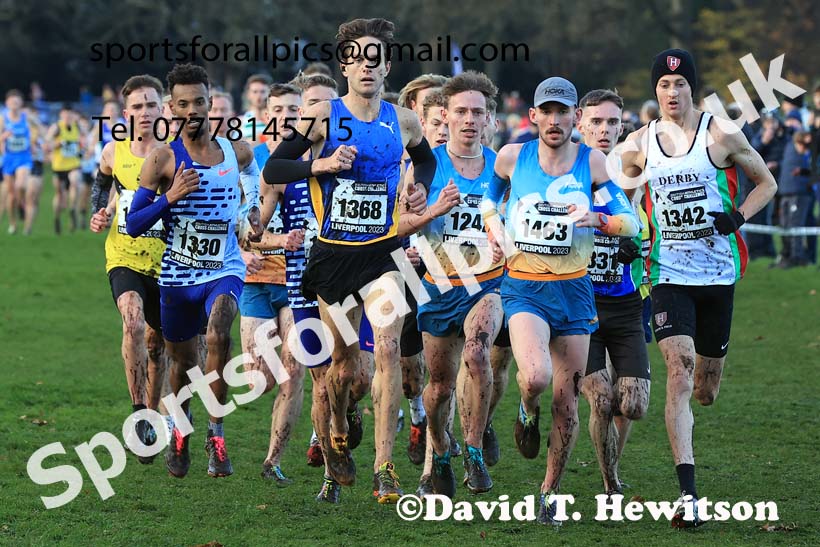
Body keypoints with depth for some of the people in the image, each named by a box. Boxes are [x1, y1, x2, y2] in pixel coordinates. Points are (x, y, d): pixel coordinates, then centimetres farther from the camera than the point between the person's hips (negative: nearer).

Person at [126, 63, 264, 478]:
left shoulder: (237, 151, -2)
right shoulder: (162, 160, -9)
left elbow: (251, 168, 26)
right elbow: (133, 225, -10)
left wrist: (254, 209, 10)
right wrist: (170, 197, -24)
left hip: (224, 270, 0)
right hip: (177, 275, 0)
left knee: (218, 336, -29)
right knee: (182, 359, 15)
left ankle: (216, 433, -18)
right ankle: (180, 428, 46)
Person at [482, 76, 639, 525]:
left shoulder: (591, 162, -1)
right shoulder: (511, 157, 0)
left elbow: (630, 222, 2)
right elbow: (488, 196, 21)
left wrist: (597, 219, -17)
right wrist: (493, 227, 2)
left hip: (573, 289, 2)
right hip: (523, 288, -1)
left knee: (566, 403, 3)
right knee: (535, 377, -27)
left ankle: (550, 491, 21)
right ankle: (527, 413, 9)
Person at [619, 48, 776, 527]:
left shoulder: (722, 134, -3)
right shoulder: (639, 145, 2)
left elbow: (766, 183, 7)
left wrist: (738, 217, -10)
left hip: (718, 272, 0)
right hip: (669, 274, 0)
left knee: (705, 391, 10)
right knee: (679, 371, -17)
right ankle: (688, 495, -20)